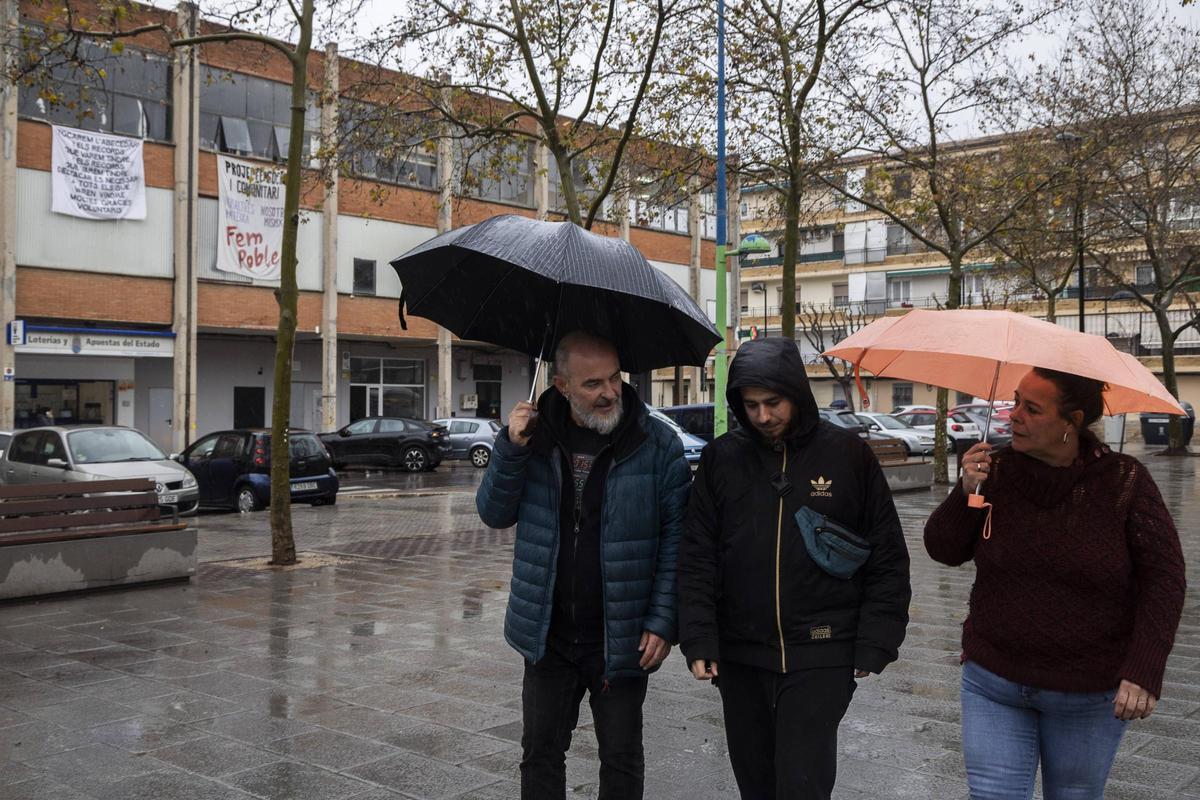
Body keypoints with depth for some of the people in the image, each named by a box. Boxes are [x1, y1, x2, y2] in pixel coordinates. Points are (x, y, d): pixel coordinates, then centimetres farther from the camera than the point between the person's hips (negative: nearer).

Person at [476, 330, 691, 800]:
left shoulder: (657, 444, -10)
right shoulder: (537, 435, -1)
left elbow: (676, 537, -8)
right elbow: (494, 514, 2)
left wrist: (664, 620, -14)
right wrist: (511, 449, -14)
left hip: (621, 639, -2)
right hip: (547, 634, 3)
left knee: (621, 761, 13)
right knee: (541, 754, 15)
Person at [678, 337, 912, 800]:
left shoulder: (848, 454, -2)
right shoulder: (722, 458, 3)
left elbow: (887, 557, 1)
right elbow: (697, 558, 4)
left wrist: (875, 644, -4)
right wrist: (698, 641, -4)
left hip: (820, 657, -3)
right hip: (741, 657, 3)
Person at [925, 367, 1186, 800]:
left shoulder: (1124, 482, -11)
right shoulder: (998, 470, -6)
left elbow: (1164, 577, -9)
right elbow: (944, 550, -2)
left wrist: (1145, 671, -17)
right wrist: (965, 492, -20)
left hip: (1090, 696, -1)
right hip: (994, 683, 1)